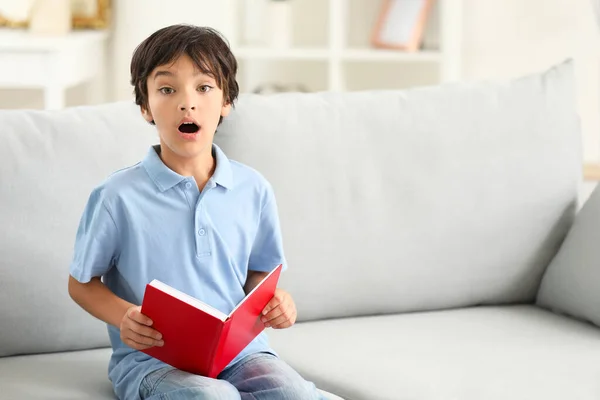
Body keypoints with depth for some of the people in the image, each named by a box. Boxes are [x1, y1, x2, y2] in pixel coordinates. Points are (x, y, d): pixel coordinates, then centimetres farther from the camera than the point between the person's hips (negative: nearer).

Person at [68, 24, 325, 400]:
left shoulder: (253, 190, 5)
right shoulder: (118, 196, -6)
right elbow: (82, 282, 5)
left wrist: (276, 302, -5)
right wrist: (123, 317, -15)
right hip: (151, 358, -3)